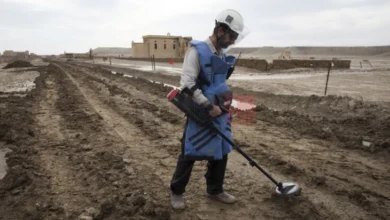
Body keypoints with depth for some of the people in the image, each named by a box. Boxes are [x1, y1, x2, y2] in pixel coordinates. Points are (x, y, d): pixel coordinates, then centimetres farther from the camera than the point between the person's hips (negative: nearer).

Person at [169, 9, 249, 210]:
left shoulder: (223, 55, 8)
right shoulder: (197, 51, -15)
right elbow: (187, 84, -22)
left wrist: (225, 100, 8)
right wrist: (208, 106, -21)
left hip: (219, 112, 8)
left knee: (221, 152, 14)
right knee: (189, 154, 2)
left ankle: (215, 190, 32)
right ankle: (176, 192, 22)